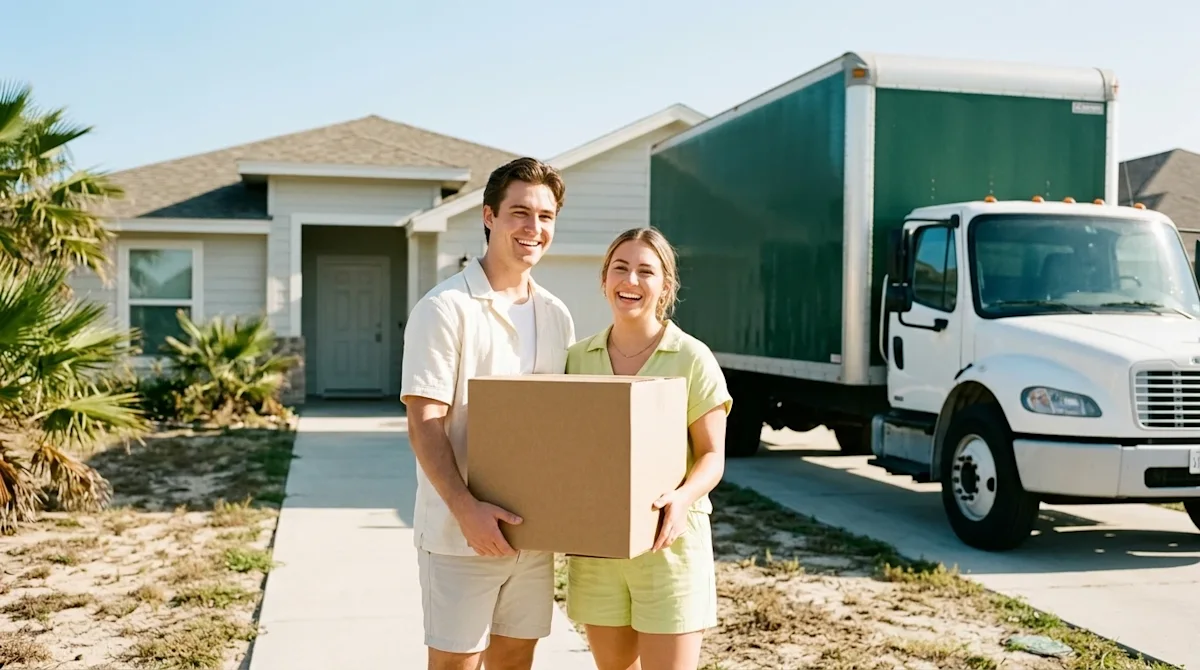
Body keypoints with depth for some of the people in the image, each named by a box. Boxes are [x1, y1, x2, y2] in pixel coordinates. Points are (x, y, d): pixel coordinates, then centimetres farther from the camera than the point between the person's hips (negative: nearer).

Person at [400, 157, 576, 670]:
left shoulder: (556, 316, 9)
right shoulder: (445, 308, -11)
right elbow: (423, 425, -15)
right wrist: (465, 508, -25)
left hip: (534, 530, 6)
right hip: (459, 532, -6)